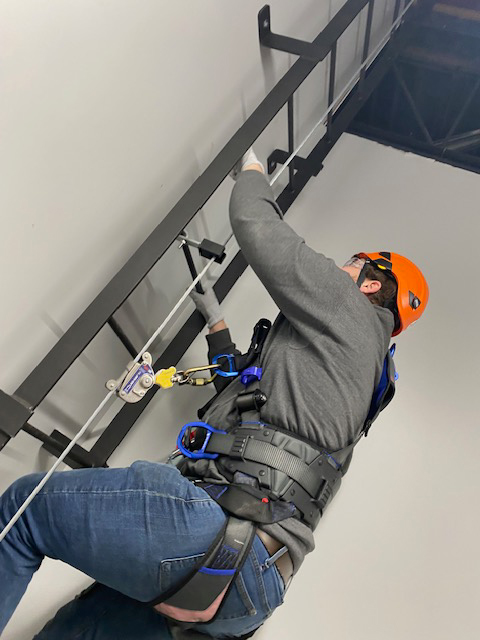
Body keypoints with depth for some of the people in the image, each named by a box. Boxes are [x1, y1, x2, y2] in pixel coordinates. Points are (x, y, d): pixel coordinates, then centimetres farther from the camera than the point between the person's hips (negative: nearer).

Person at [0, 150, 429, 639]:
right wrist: (216, 322, 40)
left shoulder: (347, 308, 5)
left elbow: (254, 225, 0)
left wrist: (251, 171, 23)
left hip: (234, 529, -10)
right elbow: (242, 395, 40)